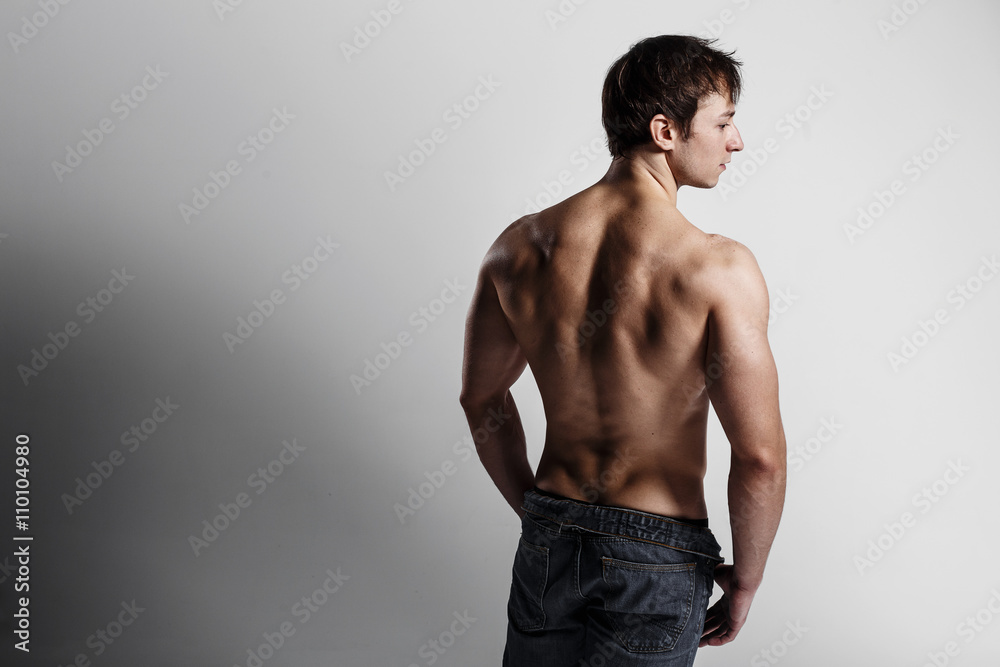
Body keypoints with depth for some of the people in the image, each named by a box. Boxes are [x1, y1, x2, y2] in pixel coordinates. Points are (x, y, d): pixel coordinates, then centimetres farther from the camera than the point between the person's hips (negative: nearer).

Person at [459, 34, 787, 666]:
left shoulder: (519, 247, -5)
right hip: (658, 555, -3)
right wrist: (746, 579, -3)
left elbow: (482, 400, 5)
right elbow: (760, 457, -20)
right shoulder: (719, 268, -20)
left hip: (549, 537, 4)